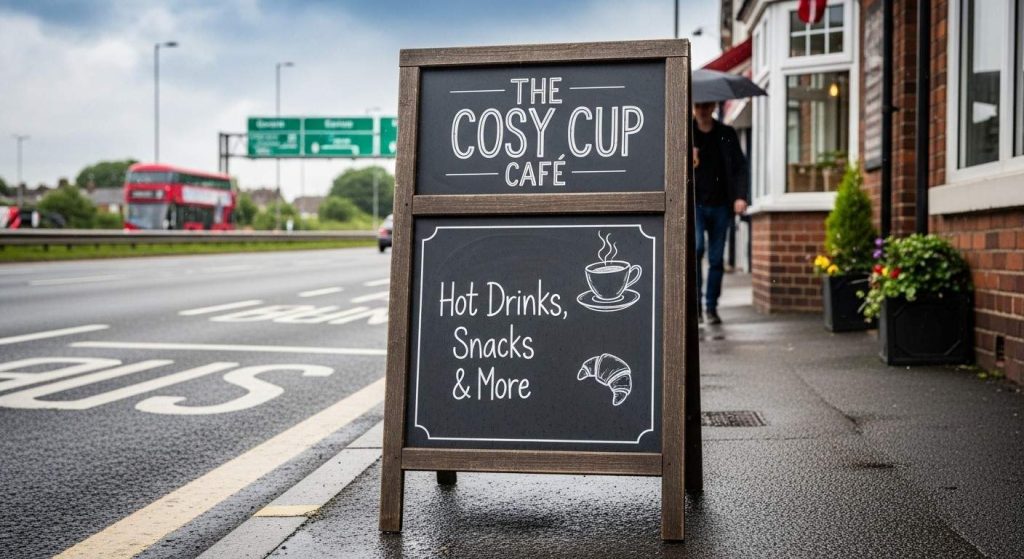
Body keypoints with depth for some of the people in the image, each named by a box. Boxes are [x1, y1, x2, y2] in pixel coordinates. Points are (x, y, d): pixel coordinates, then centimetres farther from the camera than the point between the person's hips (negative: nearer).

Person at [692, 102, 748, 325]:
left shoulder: (727, 134, 10)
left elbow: (740, 166, 6)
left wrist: (740, 196, -7)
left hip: (720, 205, 2)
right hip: (694, 203, -2)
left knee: (716, 258, 3)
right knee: (696, 247, -20)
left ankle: (711, 307, 12)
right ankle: (695, 302, -10)